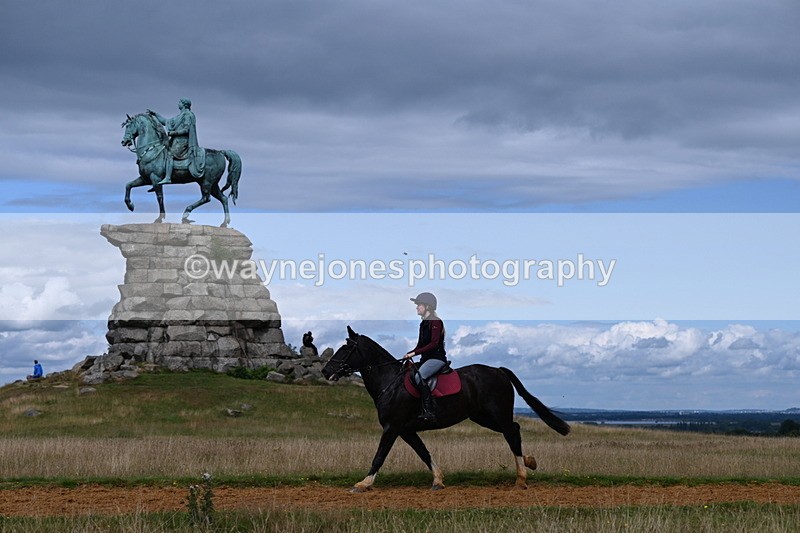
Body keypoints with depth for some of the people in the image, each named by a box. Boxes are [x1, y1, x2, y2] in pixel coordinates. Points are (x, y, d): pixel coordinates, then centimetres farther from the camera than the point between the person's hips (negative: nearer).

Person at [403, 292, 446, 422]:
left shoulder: (436, 322, -10)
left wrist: (414, 353, -23)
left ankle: (429, 411, -34)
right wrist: (408, 355, 3)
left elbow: (434, 344, -20)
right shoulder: (423, 324, 18)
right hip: (426, 358, 10)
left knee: (419, 376, -31)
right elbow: (420, 346, 21)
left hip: (437, 358, -10)